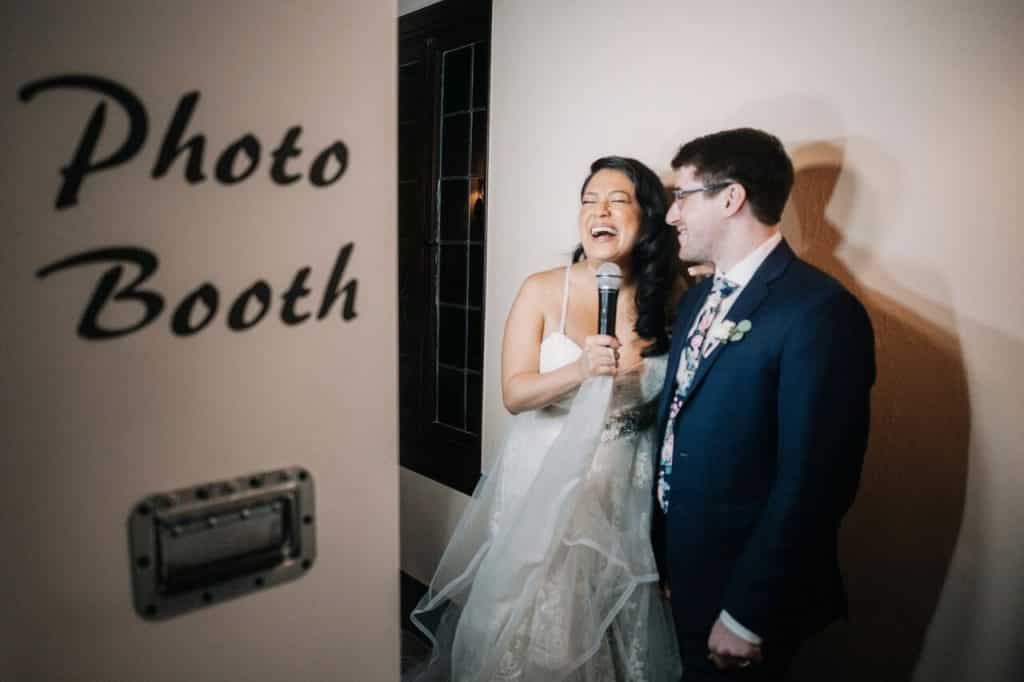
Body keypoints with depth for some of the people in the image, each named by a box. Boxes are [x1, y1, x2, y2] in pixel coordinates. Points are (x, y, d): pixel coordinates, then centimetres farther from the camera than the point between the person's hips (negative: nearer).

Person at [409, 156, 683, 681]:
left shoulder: (671, 298, -2)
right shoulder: (542, 291, -7)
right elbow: (515, 393, -11)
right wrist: (580, 371, -27)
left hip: (624, 491, 2)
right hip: (542, 482, -1)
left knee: (612, 624, 14)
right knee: (529, 622, 10)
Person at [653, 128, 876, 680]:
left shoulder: (820, 311, -21)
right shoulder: (696, 299, 6)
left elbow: (813, 483, -23)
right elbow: (676, 429, 8)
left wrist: (746, 615, -18)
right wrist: (661, 559, 10)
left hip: (742, 592, -7)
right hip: (681, 572, 7)